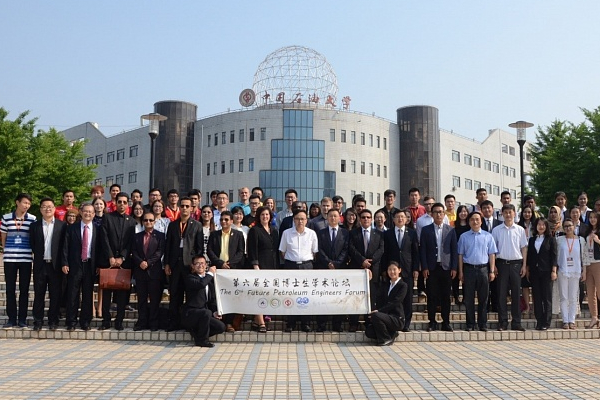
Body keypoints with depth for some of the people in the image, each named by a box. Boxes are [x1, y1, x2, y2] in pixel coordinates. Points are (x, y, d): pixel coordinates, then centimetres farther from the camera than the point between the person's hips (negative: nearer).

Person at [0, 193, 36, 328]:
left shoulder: (32, 219, 0)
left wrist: (34, 254, 0)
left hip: (26, 258, 0)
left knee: (24, 289, 4)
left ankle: (22, 319, 12)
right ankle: (11, 318, 12)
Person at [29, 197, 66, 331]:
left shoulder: (62, 225, 1)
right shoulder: (34, 226, 6)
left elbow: (65, 245, 1)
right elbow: (32, 245, 9)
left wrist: (62, 262, -3)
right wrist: (39, 256, 3)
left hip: (55, 265, -1)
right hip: (40, 265, 1)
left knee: (55, 295, 4)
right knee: (39, 294, 5)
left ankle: (53, 320, 14)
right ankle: (38, 321, 13)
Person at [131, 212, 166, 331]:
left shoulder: (160, 236, 4)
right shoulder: (137, 236, 14)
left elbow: (160, 252, -6)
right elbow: (134, 252, 7)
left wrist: (148, 263, -15)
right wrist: (140, 262, -11)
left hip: (155, 271, -3)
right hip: (140, 271, 3)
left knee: (155, 299, -1)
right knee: (141, 299, 6)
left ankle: (153, 323, 5)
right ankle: (142, 322, 11)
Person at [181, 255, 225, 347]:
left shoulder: (209, 280, 16)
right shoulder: (189, 278, -6)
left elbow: (212, 299, 20)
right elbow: (201, 284, -28)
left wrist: (214, 312, 3)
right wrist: (210, 273, -12)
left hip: (203, 314, 7)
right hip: (190, 313, -7)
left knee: (221, 327, -11)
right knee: (206, 312, -35)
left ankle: (197, 333, 7)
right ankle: (202, 340, -16)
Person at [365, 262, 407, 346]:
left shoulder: (403, 286, -3)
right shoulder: (385, 286, 17)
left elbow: (395, 302, -15)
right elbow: (379, 301, 7)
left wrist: (379, 311, -22)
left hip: (397, 319, -6)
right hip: (385, 316, 6)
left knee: (375, 315, -31)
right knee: (368, 332, -18)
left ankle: (386, 339, -11)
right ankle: (391, 335, 5)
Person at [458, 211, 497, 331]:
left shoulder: (487, 236, 5)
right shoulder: (464, 236, 5)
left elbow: (492, 254, 4)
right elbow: (460, 255, 6)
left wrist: (492, 271, -1)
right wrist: (461, 272, 2)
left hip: (483, 269, 0)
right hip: (469, 268, 0)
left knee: (483, 298, 5)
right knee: (468, 299, 3)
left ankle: (483, 324, 13)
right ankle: (470, 324, 11)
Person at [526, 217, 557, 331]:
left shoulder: (551, 239, 2)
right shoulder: (532, 240, 11)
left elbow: (554, 256, -2)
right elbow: (529, 256, 11)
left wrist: (553, 271, -9)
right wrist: (527, 270, 6)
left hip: (546, 271, -3)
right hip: (534, 271, 3)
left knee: (547, 297, -1)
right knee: (536, 297, 4)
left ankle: (546, 323, 3)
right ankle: (539, 321, 9)